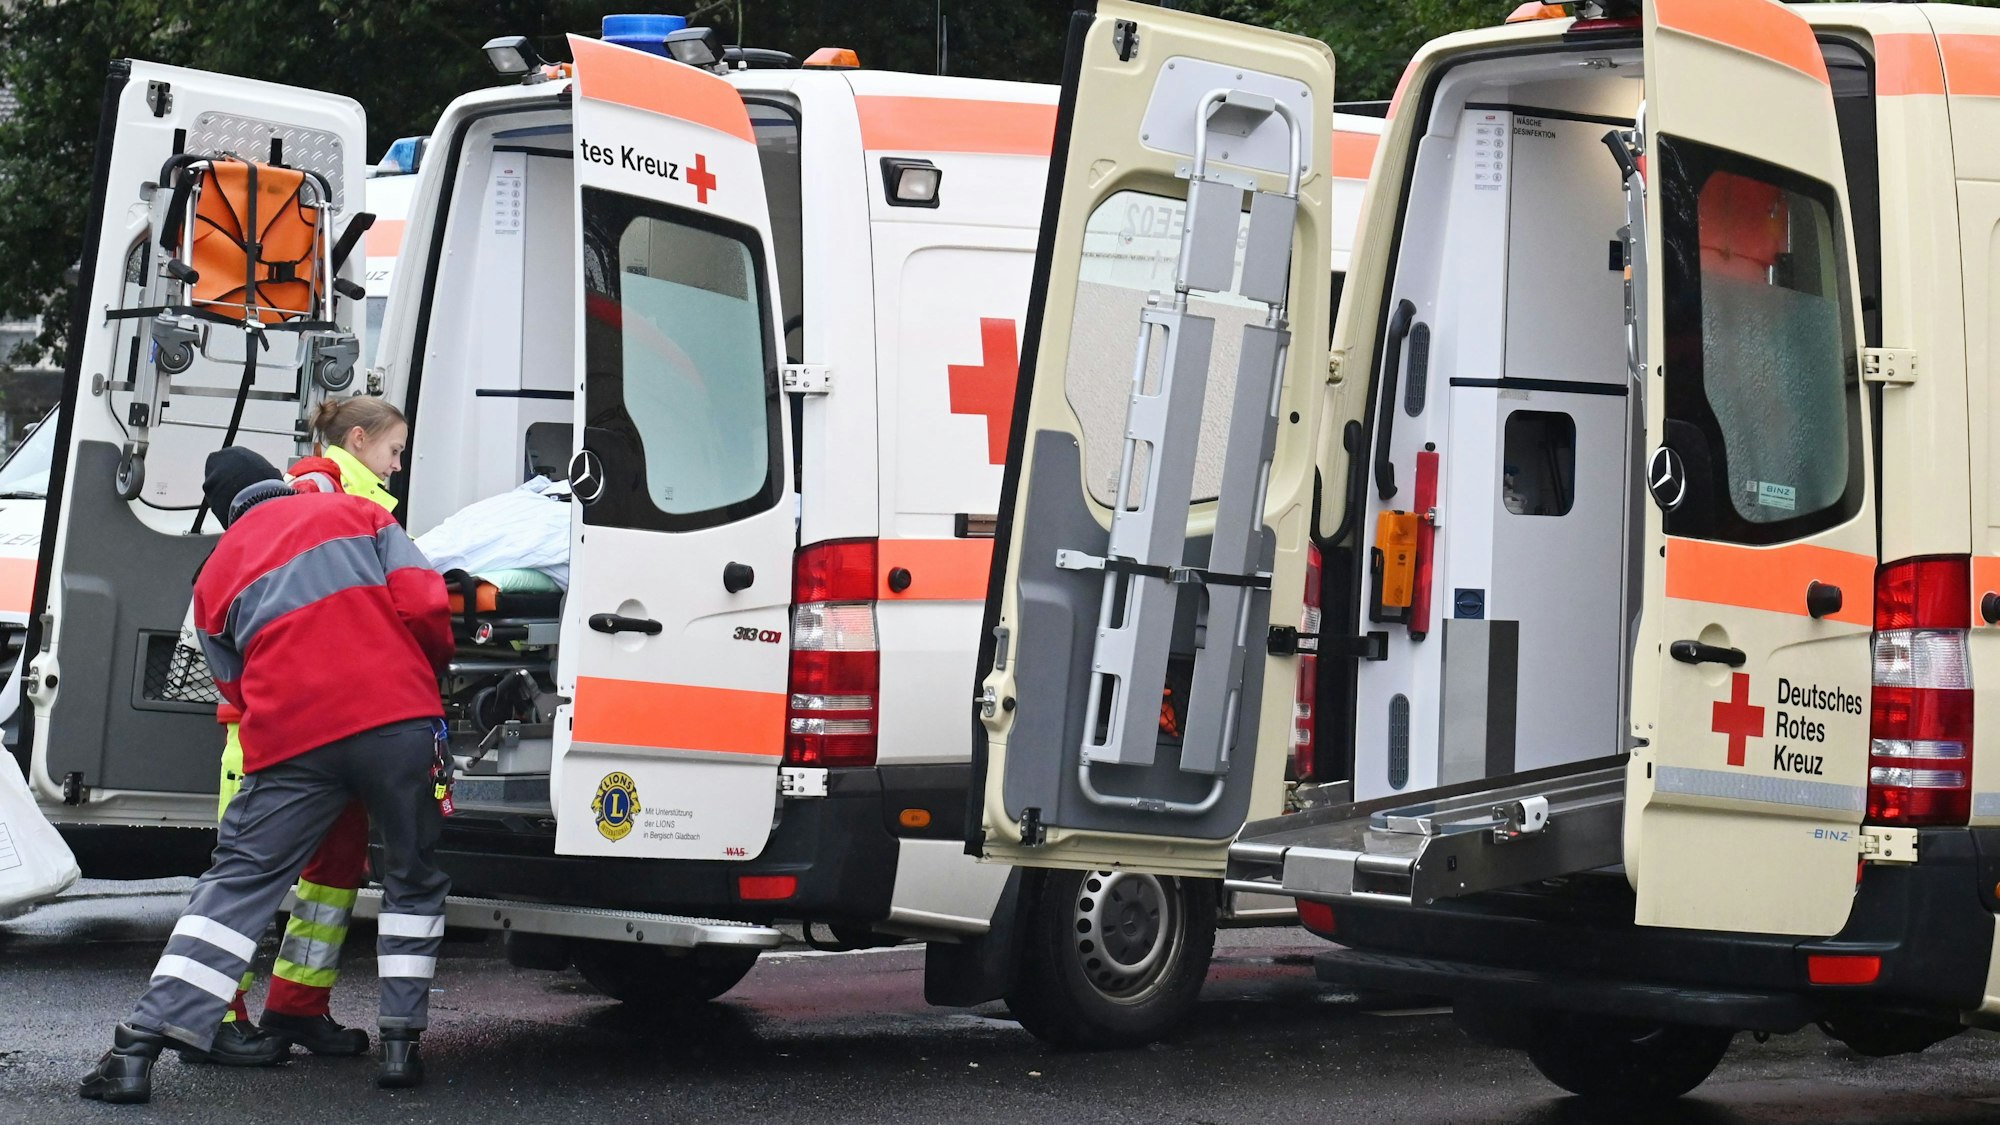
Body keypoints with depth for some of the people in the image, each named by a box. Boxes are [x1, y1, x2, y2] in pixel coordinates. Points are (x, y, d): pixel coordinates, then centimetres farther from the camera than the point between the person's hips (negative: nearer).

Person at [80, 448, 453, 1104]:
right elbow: (424, 606, 4)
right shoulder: (358, 514, 15)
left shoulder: (216, 577, 20)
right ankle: (401, 1044, 12)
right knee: (413, 879, 17)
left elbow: (235, 685, 22)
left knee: (237, 884, 3)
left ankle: (139, 1047, -4)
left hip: (291, 740, 1)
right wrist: (432, 673, 23)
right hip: (398, 717, -1)